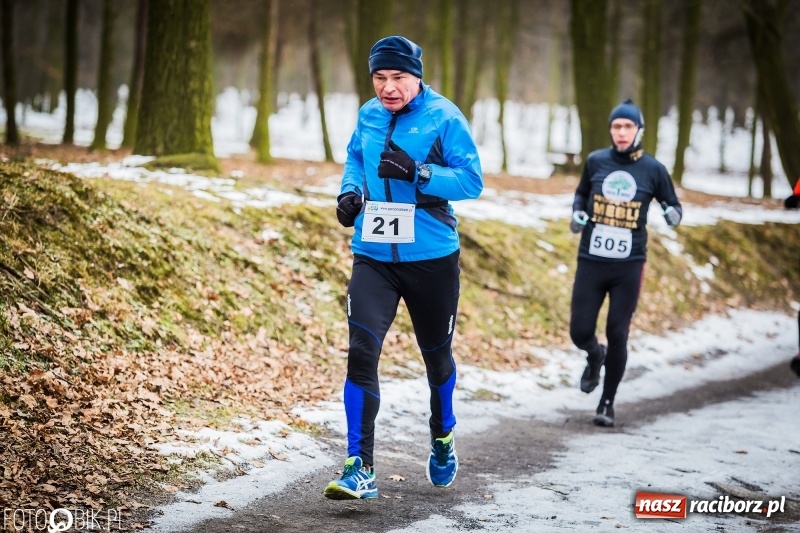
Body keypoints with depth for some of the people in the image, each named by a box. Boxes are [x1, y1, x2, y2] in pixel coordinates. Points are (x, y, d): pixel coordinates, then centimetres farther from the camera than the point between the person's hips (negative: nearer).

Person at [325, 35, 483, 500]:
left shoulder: (444, 117, -10)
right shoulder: (369, 115, 3)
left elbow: (472, 181, -14)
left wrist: (417, 172, -27)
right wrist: (351, 190, 1)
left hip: (432, 258, -2)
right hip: (373, 255, 2)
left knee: (437, 353, 16)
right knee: (362, 351, -15)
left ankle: (443, 439, 45)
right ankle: (361, 469, -13)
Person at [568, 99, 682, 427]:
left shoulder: (652, 169, -1)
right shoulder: (596, 162, 2)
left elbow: (673, 205, 9)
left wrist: (674, 215, -14)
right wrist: (577, 214, -1)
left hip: (628, 266, -1)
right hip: (591, 262, 1)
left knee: (617, 336, 0)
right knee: (580, 332, 0)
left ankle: (607, 402, 17)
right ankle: (595, 356, 37)